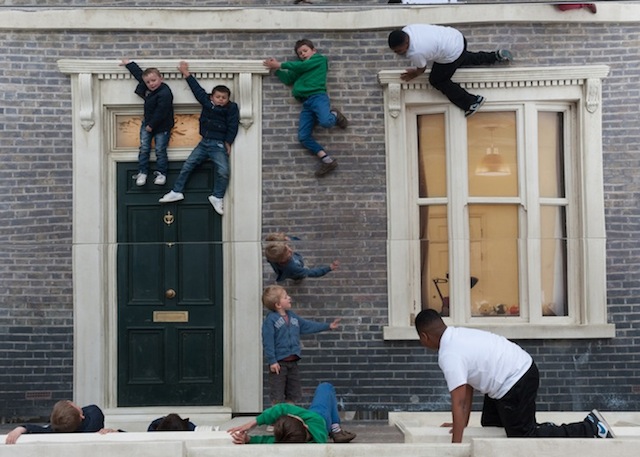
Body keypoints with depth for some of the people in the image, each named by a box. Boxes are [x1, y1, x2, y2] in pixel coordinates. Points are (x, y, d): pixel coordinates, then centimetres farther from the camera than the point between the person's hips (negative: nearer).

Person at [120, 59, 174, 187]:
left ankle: (161, 173, 11)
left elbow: (160, 112, -28)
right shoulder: (147, 89, 0)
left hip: (161, 126, -7)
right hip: (147, 123, 7)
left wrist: (152, 125, -21)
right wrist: (128, 63, 26)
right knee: (144, 149, 4)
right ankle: (142, 172, 11)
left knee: (160, 150, -1)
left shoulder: (164, 93, -27)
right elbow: (139, 73, 17)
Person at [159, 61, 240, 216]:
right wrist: (187, 74, 9)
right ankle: (177, 192, 12)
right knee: (187, 165, 4)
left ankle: (217, 197, 0)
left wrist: (228, 142, -14)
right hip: (204, 142, 5)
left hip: (219, 145, -4)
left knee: (223, 171, -17)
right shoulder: (207, 103, 4)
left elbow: (233, 126, -10)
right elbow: (197, 89, 9)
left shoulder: (231, 108, -7)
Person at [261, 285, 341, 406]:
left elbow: (307, 326, 20)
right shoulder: (270, 319, -13)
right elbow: (268, 342, -16)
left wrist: (328, 326, 19)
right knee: (277, 397, -1)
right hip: (278, 363, -7)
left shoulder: (292, 316, 10)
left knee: (293, 395, 13)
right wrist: (272, 361, -20)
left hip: (293, 362, 7)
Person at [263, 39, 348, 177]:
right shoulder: (300, 68, 30)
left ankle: (334, 115, 3)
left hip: (318, 96, -6)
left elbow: (301, 66, 1)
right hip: (306, 102, 6)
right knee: (303, 137, -11)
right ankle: (327, 161, -8)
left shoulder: (319, 59, 13)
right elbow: (288, 79, 21)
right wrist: (276, 69, 7)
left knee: (326, 122, -35)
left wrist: (280, 64, 8)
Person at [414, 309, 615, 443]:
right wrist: (463, 423, 18)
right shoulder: (458, 336, 9)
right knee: (490, 424, 21)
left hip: (515, 384, -10)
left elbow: (458, 402, -24)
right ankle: (544, 430, 19)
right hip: (521, 369, 10)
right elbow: (468, 386, 15)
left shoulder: (449, 355, -21)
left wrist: (455, 445, -21)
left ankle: (590, 428, 5)